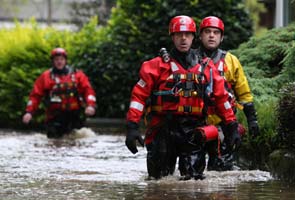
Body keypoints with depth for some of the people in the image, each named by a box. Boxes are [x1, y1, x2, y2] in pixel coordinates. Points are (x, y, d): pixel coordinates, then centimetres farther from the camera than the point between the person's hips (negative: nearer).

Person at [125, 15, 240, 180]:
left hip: (194, 132, 2)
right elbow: (139, 95, -2)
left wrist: (233, 127, 11)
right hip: (164, 128, -2)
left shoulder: (207, 67, 11)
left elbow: (222, 98, 16)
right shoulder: (158, 65, 2)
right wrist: (132, 127, -11)